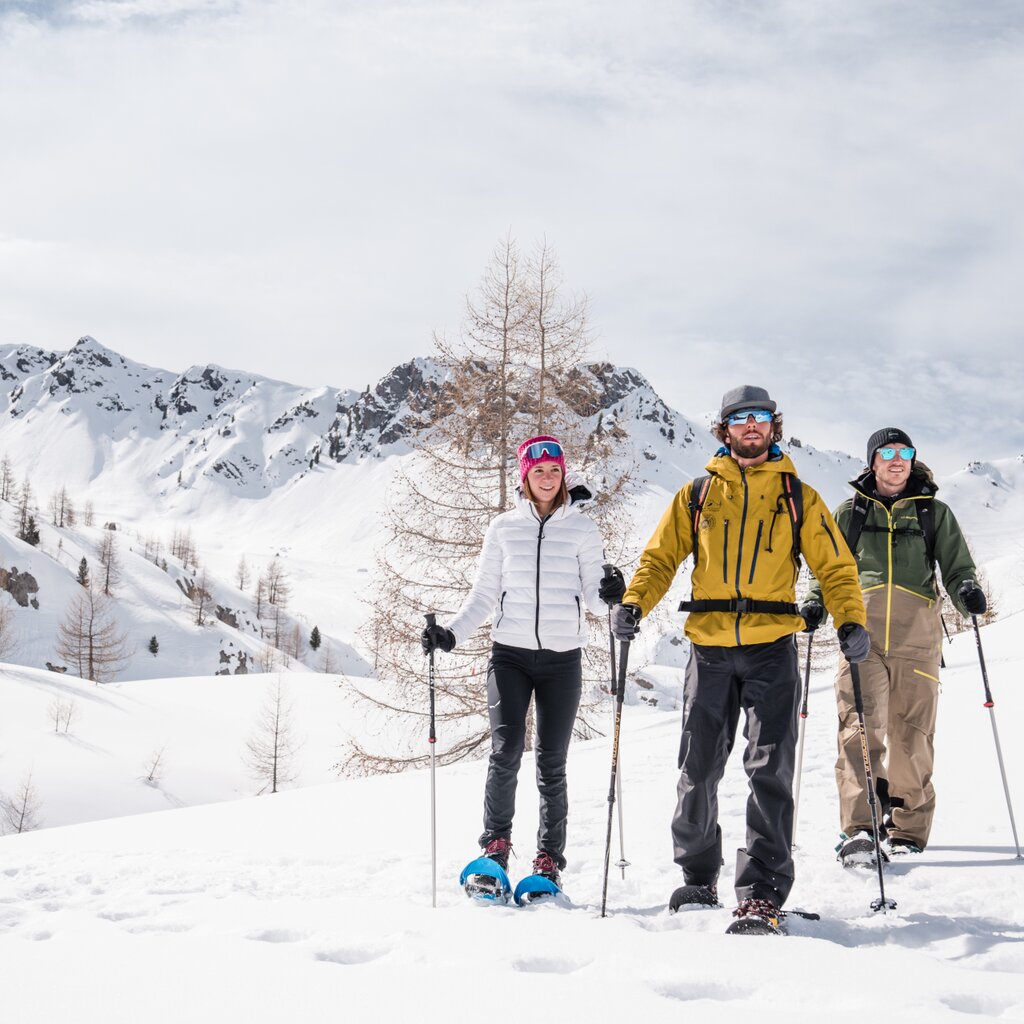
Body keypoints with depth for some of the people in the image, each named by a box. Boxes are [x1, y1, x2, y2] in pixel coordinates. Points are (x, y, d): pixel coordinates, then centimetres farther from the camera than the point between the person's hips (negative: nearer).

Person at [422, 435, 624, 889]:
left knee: (552, 764, 1)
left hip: (562, 658, 0)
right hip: (510, 654, 0)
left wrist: (610, 594, -18)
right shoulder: (503, 528, 8)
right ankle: (495, 845, 5)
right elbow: (484, 595, 11)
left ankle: (550, 861, 12)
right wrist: (451, 633, -2)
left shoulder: (582, 529, 6)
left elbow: (592, 595, 4)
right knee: (506, 751, -14)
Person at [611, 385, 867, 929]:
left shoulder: (799, 496, 10)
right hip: (709, 649, 2)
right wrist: (633, 603, -7)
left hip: (772, 649, -2)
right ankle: (698, 876, 23)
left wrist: (850, 620, -8)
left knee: (769, 771, -9)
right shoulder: (697, 495, 12)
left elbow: (834, 566, 8)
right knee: (697, 769, 7)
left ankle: (761, 893, -7)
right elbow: (660, 557, 11)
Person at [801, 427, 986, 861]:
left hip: (916, 634, 0)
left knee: (912, 732, -1)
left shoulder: (934, 512, 16)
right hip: (861, 633, 0)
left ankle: (906, 829, 10)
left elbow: (956, 565, 13)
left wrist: (967, 590, -9)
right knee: (860, 727, -14)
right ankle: (859, 827, -19)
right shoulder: (851, 511, 17)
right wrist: (816, 602, 0)